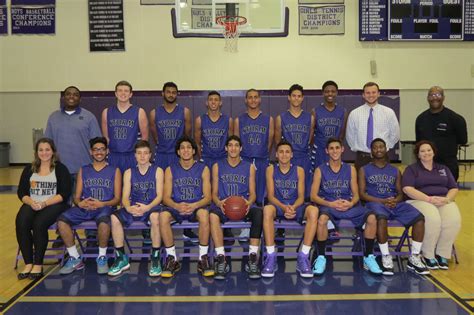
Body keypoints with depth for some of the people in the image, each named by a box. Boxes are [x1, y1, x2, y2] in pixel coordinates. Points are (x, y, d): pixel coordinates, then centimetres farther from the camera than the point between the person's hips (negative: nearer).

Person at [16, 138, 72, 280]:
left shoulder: (61, 168, 3)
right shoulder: (29, 169, 14)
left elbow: (64, 194, -5)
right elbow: (21, 192, 9)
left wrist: (45, 203, -17)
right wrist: (31, 202, -13)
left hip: (54, 205, -3)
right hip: (32, 205, 3)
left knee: (39, 224, -32)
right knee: (21, 224, -27)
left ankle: (38, 265, -20)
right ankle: (28, 264, -19)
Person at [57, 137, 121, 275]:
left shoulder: (114, 171, 10)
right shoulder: (83, 170, 17)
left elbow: (117, 198, 3)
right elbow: (76, 196, 12)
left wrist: (102, 204, -16)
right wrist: (80, 203, -13)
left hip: (104, 207, -3)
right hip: (84, 208, 3)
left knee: (103, 220, -38)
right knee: (62, 220, -25)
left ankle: (102, 257, -15)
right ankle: (75, 258, -10)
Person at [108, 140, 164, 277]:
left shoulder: (157, 171, 4)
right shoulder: (129, 172, 10)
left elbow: (159, 196, -3)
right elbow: (125, 197, 3)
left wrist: (147, 207, -23)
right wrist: (128, 208, -21)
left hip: (151, 206, -3)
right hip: (133, 208, 3)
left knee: (155, 216, -38)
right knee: (114, 217, -26)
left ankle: (155, 258, -24)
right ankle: (121, 258, -12)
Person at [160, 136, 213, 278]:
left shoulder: (203, 169, 5)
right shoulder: (170, 170, 7)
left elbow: (207, 197, -2)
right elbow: (166, 197, 1)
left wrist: (194, 206, -23)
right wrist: (177, 206, -22)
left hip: (196, 207, -1)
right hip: (176, 207, 1)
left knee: (204, 213, -36)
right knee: (163, 215, -32)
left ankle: (203, 258, -22)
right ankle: (172, 258, -18)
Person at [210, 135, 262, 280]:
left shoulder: (249, 167, 14)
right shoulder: (217, 167, 14)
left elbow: (252, 193, 10)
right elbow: (214, 193, 10)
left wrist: (248, 202, -14)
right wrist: (219, 203, -14)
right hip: (223, 207, 0)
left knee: (258, 212, -34)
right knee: (213, 214, -36)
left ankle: (253, 258, -29)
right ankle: (221, 259, -33)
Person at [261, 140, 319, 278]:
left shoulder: (299, 170, 7)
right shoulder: (271, 170, 5)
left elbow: (301, 197, 2)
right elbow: (271, 196, -3)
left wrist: (293, 207, -21)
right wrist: (284, 207, -22)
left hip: (295, 207, 1)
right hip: (278, 206, -1)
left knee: (313, 211, -32)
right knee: (267, 209, -37)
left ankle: (303, 257, -27)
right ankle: (271, 257, -32)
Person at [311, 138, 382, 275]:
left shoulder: (350, 169, 12)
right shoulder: (320, 170, 4)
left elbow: (356, 194, 9)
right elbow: (313, 196, -2)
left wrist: (350, 203, -15)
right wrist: (331, 204, -18)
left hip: (348, 205, 3)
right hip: (328, 205, -2)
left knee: (371, 217, -24)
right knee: (322, 219, -38)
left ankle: (368, 257, -7)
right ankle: (321, 257, -19)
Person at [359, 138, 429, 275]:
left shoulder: (395, 171, 22)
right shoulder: (364, 170, 11)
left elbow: (400, 193, 17)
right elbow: (362, 193, 1)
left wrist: (396, 200, -9)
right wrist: (382, 201, -13)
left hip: (395, 203, 4)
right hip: (375, 202, -4)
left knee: (419, 218, -22)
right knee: (381, 218, -39)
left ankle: (414, 257, -11)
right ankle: (386, 258, -26)